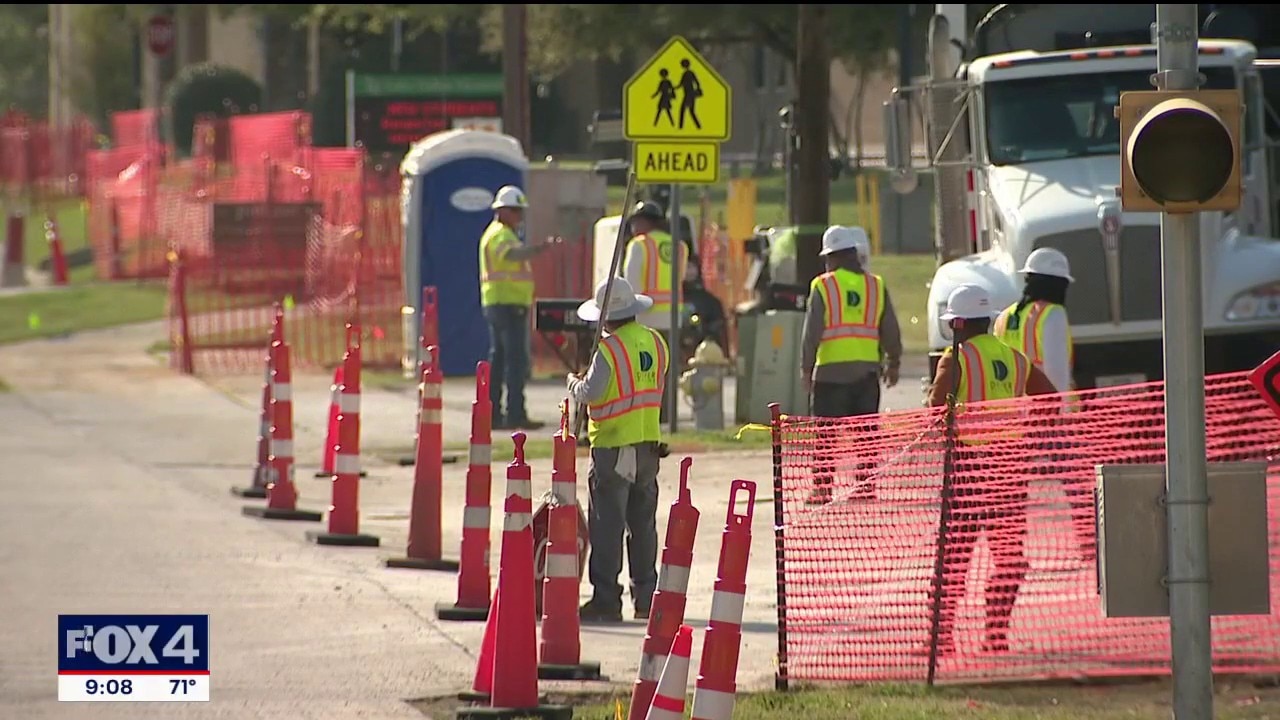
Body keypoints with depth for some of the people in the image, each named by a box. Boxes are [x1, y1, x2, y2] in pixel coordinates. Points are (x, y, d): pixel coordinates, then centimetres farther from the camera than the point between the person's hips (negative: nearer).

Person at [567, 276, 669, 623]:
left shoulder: (610, 348, -15)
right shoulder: (656, 343, 7)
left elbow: (590, 392, -17)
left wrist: (574, 383, 2)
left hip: (614, 445, -7)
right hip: (649, 442, 7)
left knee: (607, 525, -2)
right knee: (643, 524, 13)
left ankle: (606, 599, -4)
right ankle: (646, 597, 15)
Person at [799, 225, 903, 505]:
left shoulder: (823, 286, -4)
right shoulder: (876, 286, 8)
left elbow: (811, 332, -6)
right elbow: (891, 331, 11)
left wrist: (807, 367, -1)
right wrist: (893, 363, 22)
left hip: (831, 370, -3)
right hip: (867, 370, 3)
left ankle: (823, 488, -3)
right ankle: (866, 486, 6)